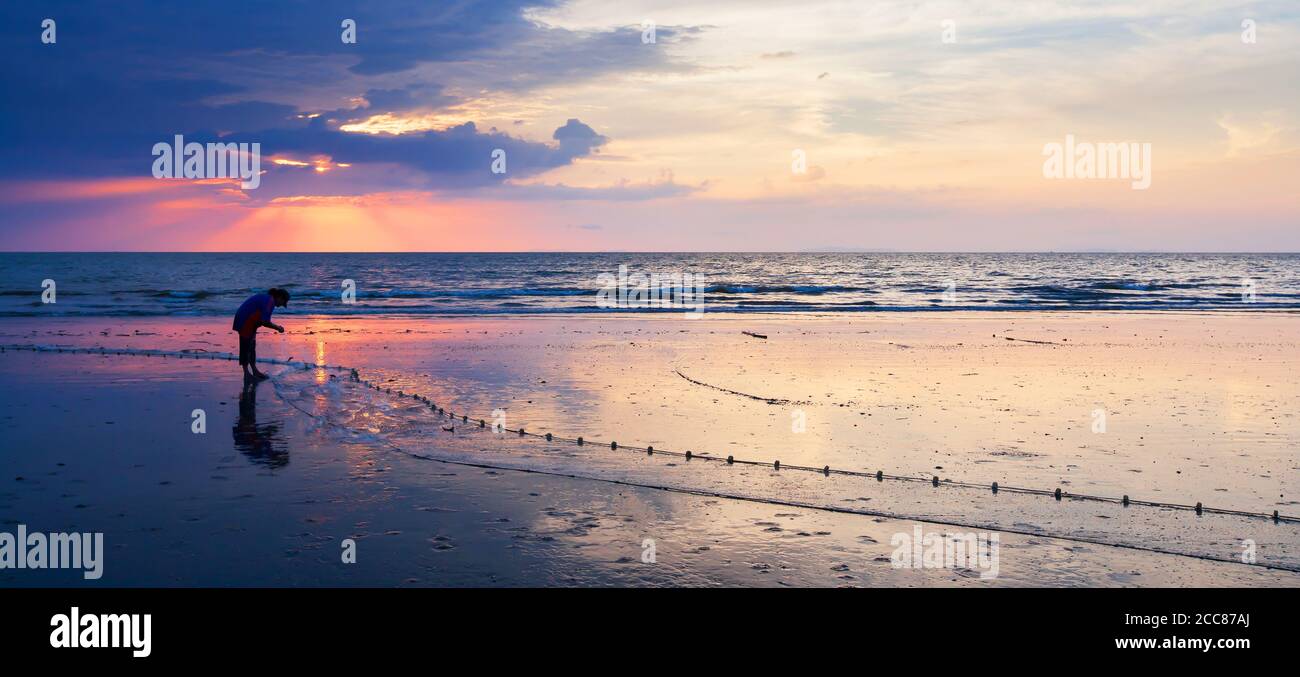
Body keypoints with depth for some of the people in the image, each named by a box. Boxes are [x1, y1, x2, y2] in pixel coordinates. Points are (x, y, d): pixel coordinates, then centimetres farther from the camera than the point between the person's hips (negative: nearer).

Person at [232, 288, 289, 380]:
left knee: (252, 346, 15)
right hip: (245, 323, -11)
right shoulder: (270, 301, -18)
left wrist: (276, 327, 10)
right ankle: (246, 373, 2)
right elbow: (265, 322, -22)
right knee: (246, 347, -4)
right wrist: (277, 327, -8)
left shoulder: (266, 298, 13)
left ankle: (254, 371, 21)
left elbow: (263, 320, 16)